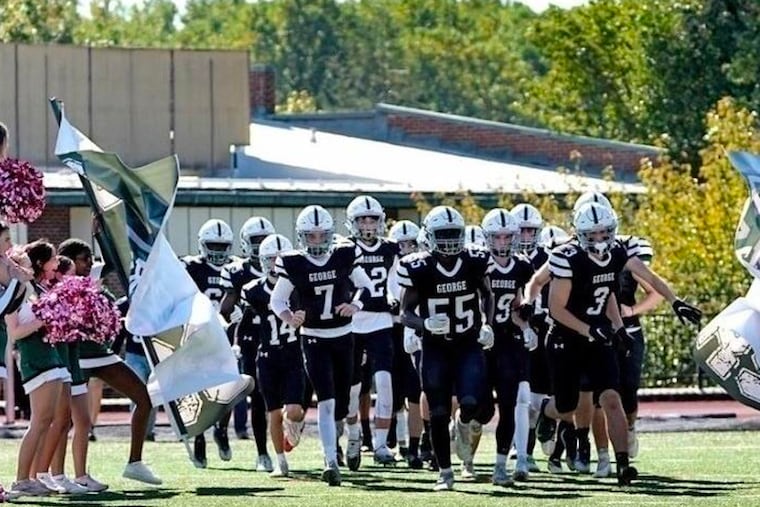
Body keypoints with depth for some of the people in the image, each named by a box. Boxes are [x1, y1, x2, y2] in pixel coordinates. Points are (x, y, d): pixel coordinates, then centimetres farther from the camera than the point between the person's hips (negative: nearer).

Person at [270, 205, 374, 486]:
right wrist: (289, 317, -22)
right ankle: (331, 462, -17)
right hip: (313, 339, -3)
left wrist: (355, 305, -13)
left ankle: (331, 441, 40)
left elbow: (366, 286, 8)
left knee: (341, 403, 9)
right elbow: (277, 299, -1)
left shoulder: (345, 256, -3)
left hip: (343, 337, 3)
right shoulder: (293, 264, -8)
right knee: (326, 400, -14)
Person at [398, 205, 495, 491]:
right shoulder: (419, 269, -12)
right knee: (439, 413, 0)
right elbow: (406, 313, -4)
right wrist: (425, 324, -24)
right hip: (435, 348, -1)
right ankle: (445, 473, 14)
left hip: (469, 346, 1)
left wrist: (487, 324, -1)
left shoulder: (475, 262, -6)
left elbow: (487, 295, 14)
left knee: (471, 403, -19)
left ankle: (464, 426, 17)